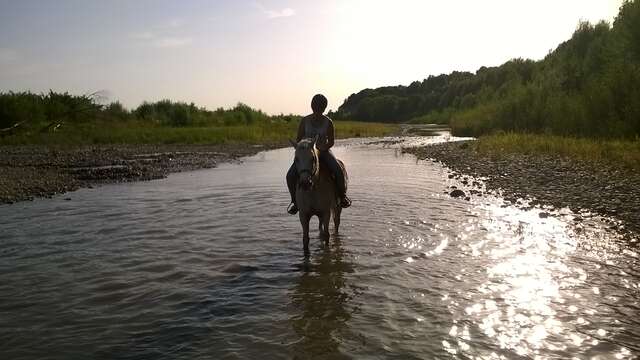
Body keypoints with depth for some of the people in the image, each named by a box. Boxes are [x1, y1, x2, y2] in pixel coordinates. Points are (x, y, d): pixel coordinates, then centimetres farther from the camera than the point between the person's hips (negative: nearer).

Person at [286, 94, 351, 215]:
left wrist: (322, 148, -18)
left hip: (324, 151, -1)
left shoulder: (328, 122, -4)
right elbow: (298, 139, 3)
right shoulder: (305, 121, -3)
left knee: (338, 171, -27)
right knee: (290, 175, -20)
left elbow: (331, 141, 0)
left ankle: (342, 195, 1)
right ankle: (295, 200, 4)